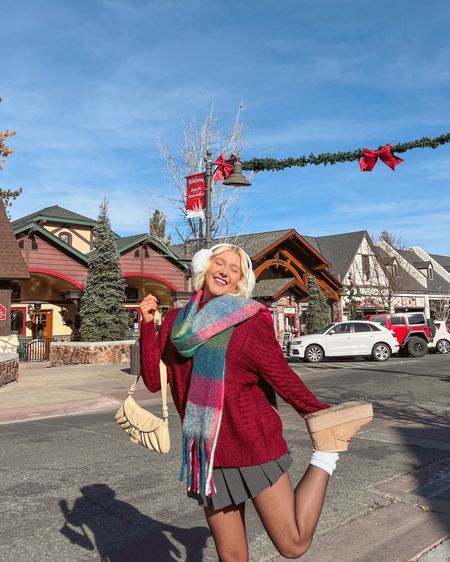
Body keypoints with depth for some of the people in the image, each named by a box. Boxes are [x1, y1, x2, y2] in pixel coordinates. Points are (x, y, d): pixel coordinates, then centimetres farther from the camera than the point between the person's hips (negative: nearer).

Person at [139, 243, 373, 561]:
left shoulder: (250, 320, -7)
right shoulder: (177, 320, 7)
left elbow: (282, 377, -2)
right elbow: (154, 380, 3)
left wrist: (320, 415, 1)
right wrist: (148, 324, -3)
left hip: (254, 443, -4)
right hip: (207, 454, 4)